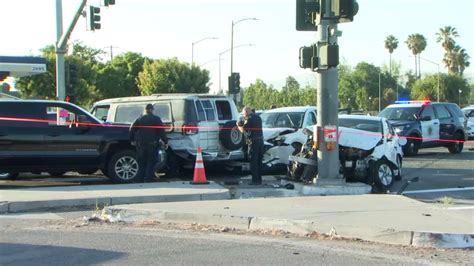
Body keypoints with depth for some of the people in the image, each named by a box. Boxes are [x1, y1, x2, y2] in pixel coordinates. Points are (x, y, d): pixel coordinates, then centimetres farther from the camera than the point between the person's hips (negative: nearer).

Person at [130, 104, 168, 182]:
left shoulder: (139, 119, 7)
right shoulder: (156, 119, -3)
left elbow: (132, 129, 8)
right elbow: (162, 131, -7)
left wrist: (132, 140, 16)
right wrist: (165, 142, -4)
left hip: (140, 144, 3)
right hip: (152, 144, -3)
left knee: (142, 163, 11)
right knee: (151, 163, -1)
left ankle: (142, 179, 14)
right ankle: (148, 180, -8)